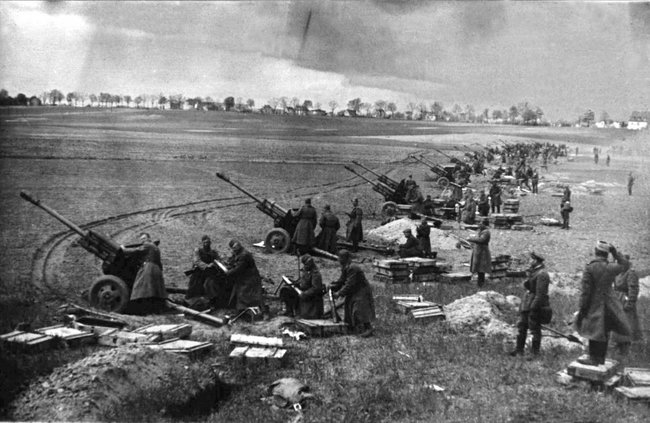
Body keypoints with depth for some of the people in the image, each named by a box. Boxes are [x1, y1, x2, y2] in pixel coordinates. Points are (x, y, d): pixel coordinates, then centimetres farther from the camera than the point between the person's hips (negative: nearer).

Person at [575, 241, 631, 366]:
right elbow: (625, 265, 20)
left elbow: (585, 291, -16)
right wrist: (615, 252, 13)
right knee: (604, 332, 15)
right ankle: (601, 358, 25)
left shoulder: (590, 268, -17)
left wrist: (581, 309, -9)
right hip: (609, 306, 5)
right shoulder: (611, 268, -4)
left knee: (594, 332, 6)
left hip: (594, 306, -5)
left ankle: (594, 359, 11)